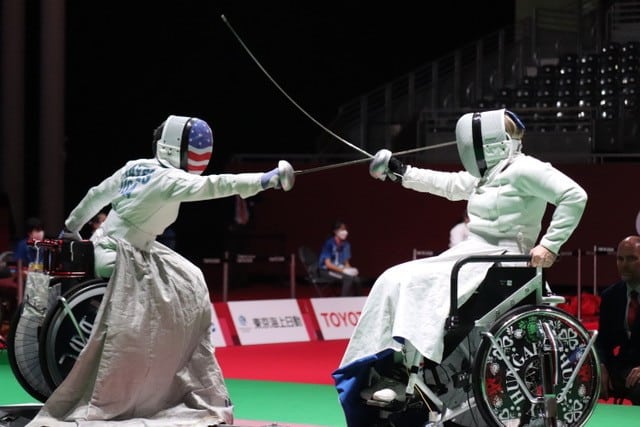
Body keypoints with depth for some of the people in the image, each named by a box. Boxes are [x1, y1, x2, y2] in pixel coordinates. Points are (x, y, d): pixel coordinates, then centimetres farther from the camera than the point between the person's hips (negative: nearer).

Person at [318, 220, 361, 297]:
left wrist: (350, 269, -10)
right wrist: (343, 270, -23)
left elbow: (346, 263, 12)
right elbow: (328, 264, -16)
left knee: (356, 279, -24)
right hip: (326, 270, -6)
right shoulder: (329, 243, -14)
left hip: (339, 269, 6)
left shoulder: (346, 244, 6)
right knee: (348, 278, -32)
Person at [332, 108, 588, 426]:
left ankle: (407, 376, -28)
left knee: (417, 285, -28)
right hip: (470, 255, 9)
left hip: (497, 262, -9)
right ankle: (386, 369, -13)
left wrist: (550, 245, -21)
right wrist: (403, 173, 30)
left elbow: (575, 196, -18)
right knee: (393, 282, -6)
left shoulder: (523, 169, -11)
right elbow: (450, 185, 31)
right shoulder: (489, 172, 16)